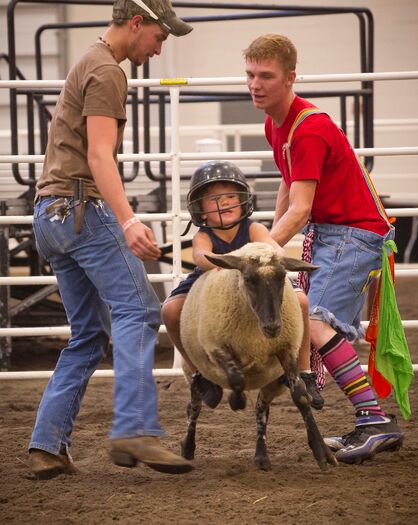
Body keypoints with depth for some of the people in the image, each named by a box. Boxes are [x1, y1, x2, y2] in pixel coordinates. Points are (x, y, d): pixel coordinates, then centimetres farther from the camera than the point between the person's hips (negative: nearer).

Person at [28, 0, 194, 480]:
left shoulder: (88, 66, 26)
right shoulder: (106, 72, -7)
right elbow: (99, 157, -19)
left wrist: (120, 218, 38)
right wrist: (127, 221, -30)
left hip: (50, 214, 10)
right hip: (81, 206, -10)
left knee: (89, 336, 9)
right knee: (136, 311, -17)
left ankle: (47, 447, 3)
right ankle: (135, 431, -31)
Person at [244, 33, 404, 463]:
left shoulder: (309, 130, -22)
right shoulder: (275, 125, 9)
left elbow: (299, 210, -28)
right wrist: (270, 242, 15)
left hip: (355, 232, -10)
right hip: (325, 231, 10)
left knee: (315, 324, -23)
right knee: (333, 329, 9)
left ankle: (375, 419, -27)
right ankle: (372, 426, 12)